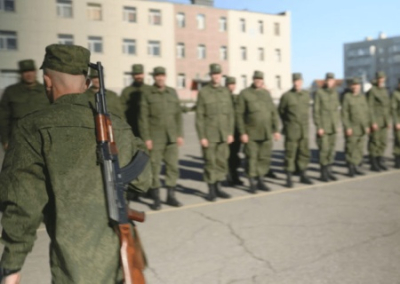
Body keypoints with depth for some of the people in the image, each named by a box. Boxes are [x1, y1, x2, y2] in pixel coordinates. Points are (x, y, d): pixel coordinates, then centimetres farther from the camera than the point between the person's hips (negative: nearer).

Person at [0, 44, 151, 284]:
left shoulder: (34, 128, -11)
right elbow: (142, 181, 11)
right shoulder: (119, 127, 1)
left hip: (75, 261, -4)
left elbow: (23, 203, -12)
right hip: (120, 253, 4)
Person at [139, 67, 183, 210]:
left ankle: (171, 196, 17)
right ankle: (156, 199, 10)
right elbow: (143, 117, -5)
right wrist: (146, 138, -10)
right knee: (154, 168, 0)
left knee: (173, 166, 5)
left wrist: (180, 134, 5)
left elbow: (178, 114, 11)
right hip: (155, 138, -4)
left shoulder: (172, 92, 10)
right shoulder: (147, 93, -1)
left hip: (171, 138, 4)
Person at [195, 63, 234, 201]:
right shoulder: (203, 92, -4)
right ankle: (211, 191, 10)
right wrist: (202, 137, -11)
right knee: (210, 162, -1)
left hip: (223, 135, 4)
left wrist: (231, 133, 3)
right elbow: (199, 116, -6)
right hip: (209, 135, -4)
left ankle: (218, 188, 19)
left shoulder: (226, 92, 8)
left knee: (222, 162, 6)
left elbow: (230, 114, 9)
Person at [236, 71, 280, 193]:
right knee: (251, 158, -1)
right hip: (251, 134, -4)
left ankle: (260, 181, 20)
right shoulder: (244, 94, -4)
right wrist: (242, 133, -12)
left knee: (264, 158, 6)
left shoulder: (266, 93, 9)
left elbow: (273, 112, 10)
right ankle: (252, 184, 12)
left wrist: (276, 130, 3)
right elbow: (239, 114, -7)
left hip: (266, 133, 4)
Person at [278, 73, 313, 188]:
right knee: (290, 154, -1)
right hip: (291, 131, -4)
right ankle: (289, 179, 7)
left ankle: (303, 176, 22)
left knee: (304, 153, 9)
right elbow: (281, 112, 3)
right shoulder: (286, 96, -7)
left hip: (304, 131, 4)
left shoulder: (306, 95, 7)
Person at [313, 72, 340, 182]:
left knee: (331, 150, 7)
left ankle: (329, 172, 17)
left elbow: (336, 109, 16)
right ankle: (323, 173, 6)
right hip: (323, 127, -5)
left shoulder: (335, 93, 10)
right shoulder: (319, 93, -7)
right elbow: (316, 111, -9)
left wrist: (337, 125, 13)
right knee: (324, 150, -5)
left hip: (333, 127, 6)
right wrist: (318, 127, -13)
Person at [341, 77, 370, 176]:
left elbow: (366, 112, 13)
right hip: (351, 128, -5)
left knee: (360, 149, 6)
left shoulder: (362, 97, 9)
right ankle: (351, 169, 7)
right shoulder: (347, 97, -6)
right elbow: (344, 113, -10)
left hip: (362, 129, 5)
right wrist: (347, 127, -15)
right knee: (351, 149, -2)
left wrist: (367, 125, 8)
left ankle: (355, 168, 15)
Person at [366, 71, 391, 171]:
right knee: (374, 142, -2)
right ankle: (373, 164, 6)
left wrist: (388, 121, 13)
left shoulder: (385, 91, 14)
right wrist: (373, 122, -19)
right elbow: (369, 107, -15)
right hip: (375, 120, -7)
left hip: (383, 122, 7)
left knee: (383, 142, 9)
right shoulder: (372, 91, -10)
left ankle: (380, 162, 18)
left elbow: (387, 107, 18)